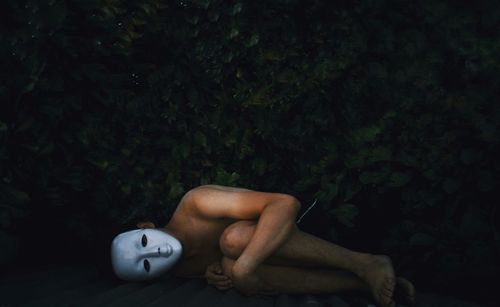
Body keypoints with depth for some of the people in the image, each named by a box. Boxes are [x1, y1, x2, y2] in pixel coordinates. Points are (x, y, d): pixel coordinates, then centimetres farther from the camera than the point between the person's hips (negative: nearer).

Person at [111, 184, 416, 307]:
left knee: (234, 238, -35)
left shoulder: (195, 205, -24)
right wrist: (215, 272, -7)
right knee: (234, 271, -30)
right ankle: (364, 282, -20)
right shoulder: (181, 270, -1)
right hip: (265, 261, 5)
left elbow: (286, 203, -30)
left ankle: (367, 263, -26)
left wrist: (245, 263, -37)